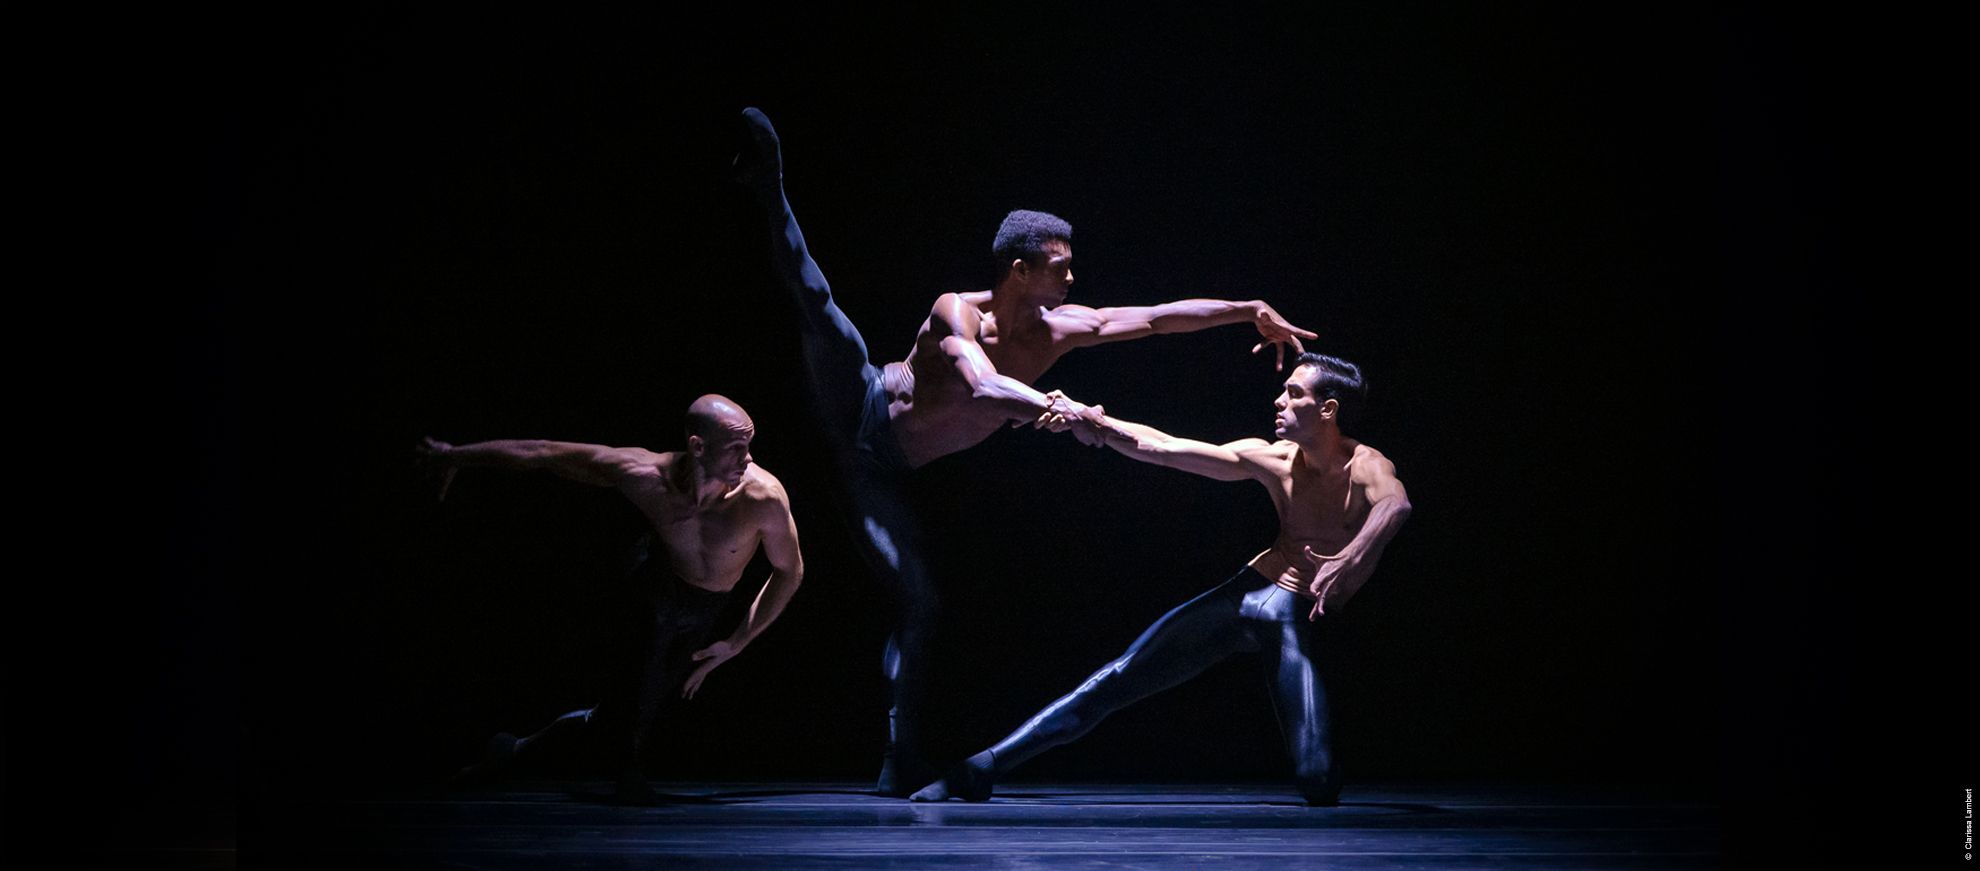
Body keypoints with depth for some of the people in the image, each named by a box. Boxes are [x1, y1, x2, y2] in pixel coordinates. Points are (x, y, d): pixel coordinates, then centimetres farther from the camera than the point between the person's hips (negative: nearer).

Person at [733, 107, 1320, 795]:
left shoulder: (1055, 331, -4)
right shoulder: (956, 313, -22)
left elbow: (1156, 318, 1)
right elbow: (983, 387, -43)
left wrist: (1252, 311, 0)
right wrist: (1048, 408, -62)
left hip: (881, 471, 5)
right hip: (861, 403, -5)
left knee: (919, 603, -2)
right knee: (816, 301, -30)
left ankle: (902, 770, 1)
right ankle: (767, 187, -20)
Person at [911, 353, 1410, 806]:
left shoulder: (1365, 467, -14)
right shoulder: (1271, 460, 1)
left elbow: (1395, 504, -40)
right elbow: (1157, 447, 2)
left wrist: (1347, 562, -58)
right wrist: (1099, 425, -16)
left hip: (1299, 621, -4)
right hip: (1245, 594, 4)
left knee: (1318, 785, -17)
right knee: (1116, 682, -5)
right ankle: (980, 770, -2)